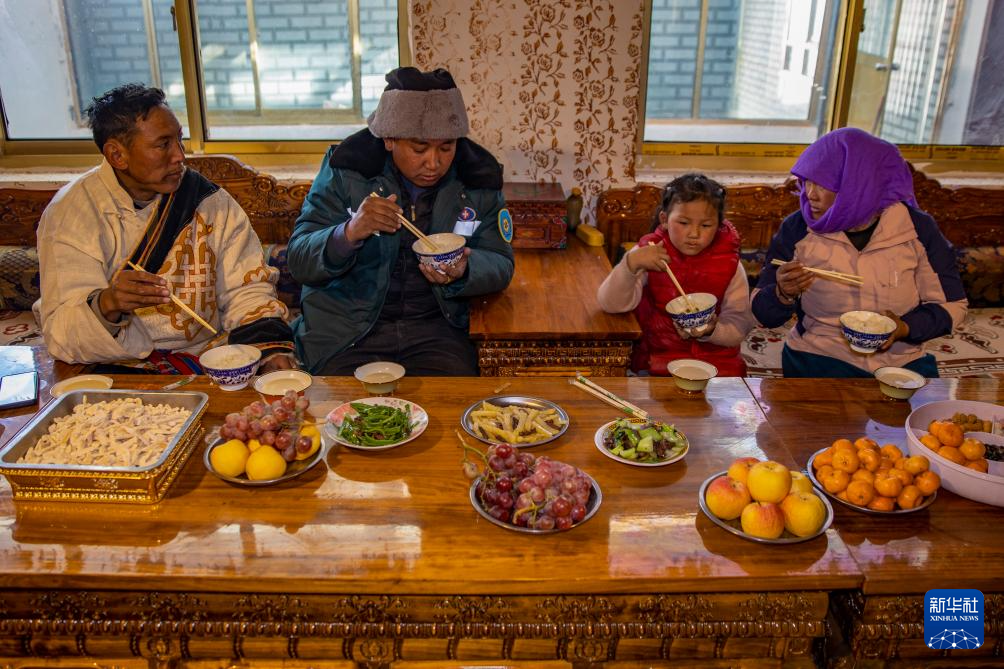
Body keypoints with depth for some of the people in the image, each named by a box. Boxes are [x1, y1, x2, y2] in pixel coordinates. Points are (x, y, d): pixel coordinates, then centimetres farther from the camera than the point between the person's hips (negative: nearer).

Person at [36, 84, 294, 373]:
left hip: (210, 358, 2)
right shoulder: (70, 212, -5)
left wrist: (272, 349, -15)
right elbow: (58, 332, -10)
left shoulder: (211, 202, 3)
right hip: (122, 370, -2)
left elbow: (247, 288, 4)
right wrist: (107, 305, -32)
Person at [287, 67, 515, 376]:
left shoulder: (478, 178, -1)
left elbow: (500, 265, 5)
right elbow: (299, 261, -7)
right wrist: (349, 234, -29)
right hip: (346, 329, -1)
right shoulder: (347, 168, -7)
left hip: (435, 326, 2)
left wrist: (463, 272, -19)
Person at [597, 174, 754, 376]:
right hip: (658, 354, -2)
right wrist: (631, 263, -29)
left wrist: (711, 331, -23)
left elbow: (739, 328, -2)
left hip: (716, 358, 2)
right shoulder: (648, 254, -4)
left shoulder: (730, 264, -3)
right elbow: (610, 304, -14)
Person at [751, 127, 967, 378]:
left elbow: (952, 305, 5)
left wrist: (905, 328, -15)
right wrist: (783, 294, -24)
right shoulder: (796, 230, -6)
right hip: (818, 361, -1)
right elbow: (764, 315, -1)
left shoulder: (918, 229, -5)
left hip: (902, 363, 1)